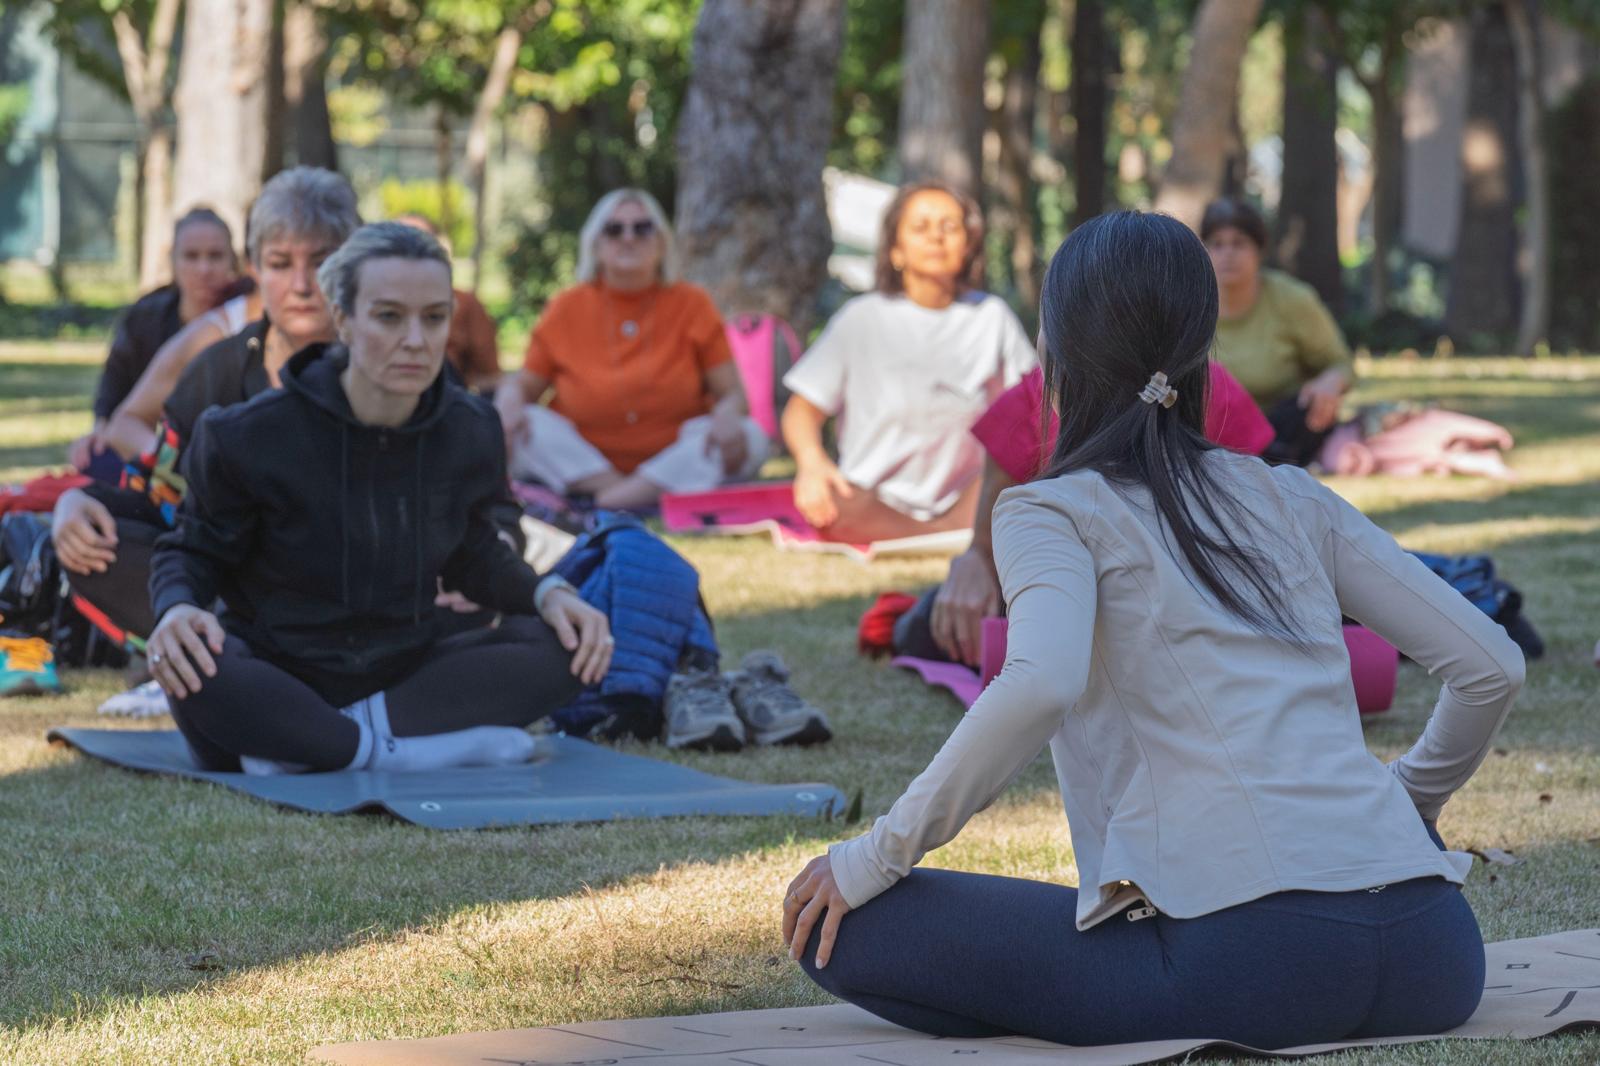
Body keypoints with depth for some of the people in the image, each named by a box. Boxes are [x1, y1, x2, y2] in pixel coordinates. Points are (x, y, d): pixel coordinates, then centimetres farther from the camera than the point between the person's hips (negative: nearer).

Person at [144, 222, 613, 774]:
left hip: (400, 674, 4)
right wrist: (178, 609, -25)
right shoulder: (253, 436, -12)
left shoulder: (470, 432, -1)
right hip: (277, 676, -4)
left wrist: (548, 594, -4)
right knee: (194, 673, -38)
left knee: (564, 647, -20)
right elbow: (192, 552, -1)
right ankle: (399, 750, -27)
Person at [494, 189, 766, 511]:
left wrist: (728, 417, -26)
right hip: (580, 464, 0)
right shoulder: (568, 309, 6)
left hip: (676, 465, 0)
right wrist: (510, 398, -18)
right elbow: (524, 383, 7)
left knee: (750, 437, -26)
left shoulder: (691, 305, 4)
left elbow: (732, 394, -1)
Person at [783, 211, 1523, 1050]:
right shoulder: (1289, 498, 19)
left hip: (1255, 946, -6)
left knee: (836, 927, 1)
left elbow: (1041, 683, -17)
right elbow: (1492, 665, 16)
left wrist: (876, 857, -8)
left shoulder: (1055, 510, 5)